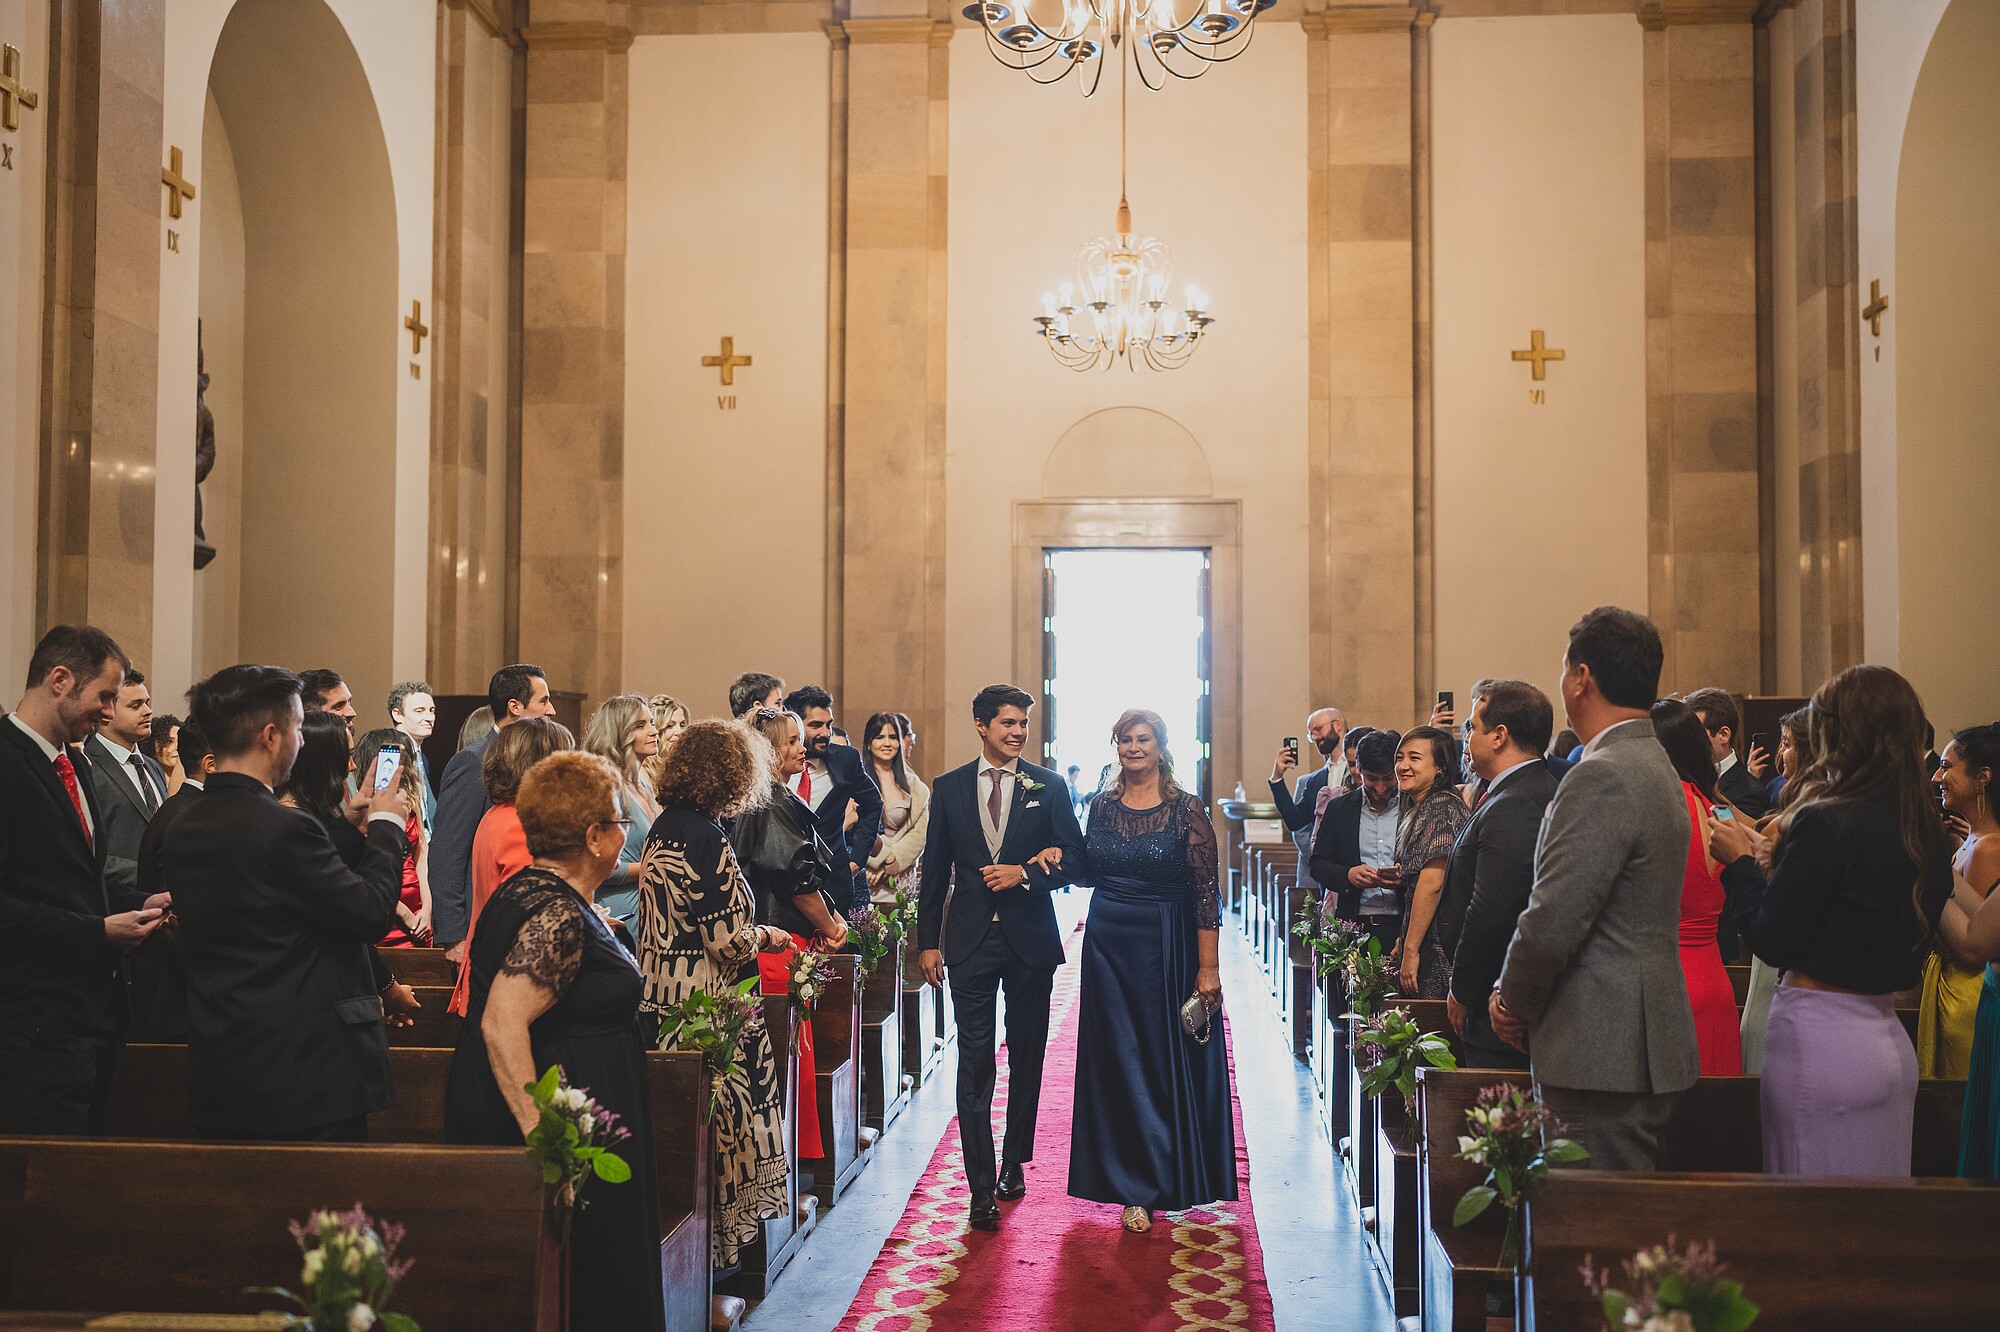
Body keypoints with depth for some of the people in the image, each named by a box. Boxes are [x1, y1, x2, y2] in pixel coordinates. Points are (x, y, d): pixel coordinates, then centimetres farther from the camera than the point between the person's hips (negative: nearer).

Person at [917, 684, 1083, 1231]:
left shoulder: (1047, 786, 3)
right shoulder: (949, 788, 5)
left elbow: (1075, 857, 2)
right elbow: (935, 871, 7)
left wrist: (1025, 873, -14)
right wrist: (928, 942, 4)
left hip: (1030, 939, 1)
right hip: (971, 940, 0)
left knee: (1026, 1056, 11)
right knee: (975, 1062, -4)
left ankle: (1014, 1163, 28)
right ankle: (982, 1188, -1)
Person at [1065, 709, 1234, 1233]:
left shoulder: (1187, 810, -7)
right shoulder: (1101, 806, 6)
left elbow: (1206, 890, -9)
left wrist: (1208, 966, -13)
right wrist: (1057, 857, -4)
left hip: (1169, 948, -3)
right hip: (1109, 944, 3)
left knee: (1171, 1060, 4)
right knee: (1121, 1061, 5)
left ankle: (1171, 1177, 22)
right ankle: (1137, 1188, 16)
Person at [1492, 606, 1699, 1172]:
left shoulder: (1602, 776, -18)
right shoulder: (1657, 767, 15)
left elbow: (1553, 920, -22)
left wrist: (1513, 1003, -4)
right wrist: (1518, 992, 11)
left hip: (1603, 1055, -10)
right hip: (1643, 1046, 10)